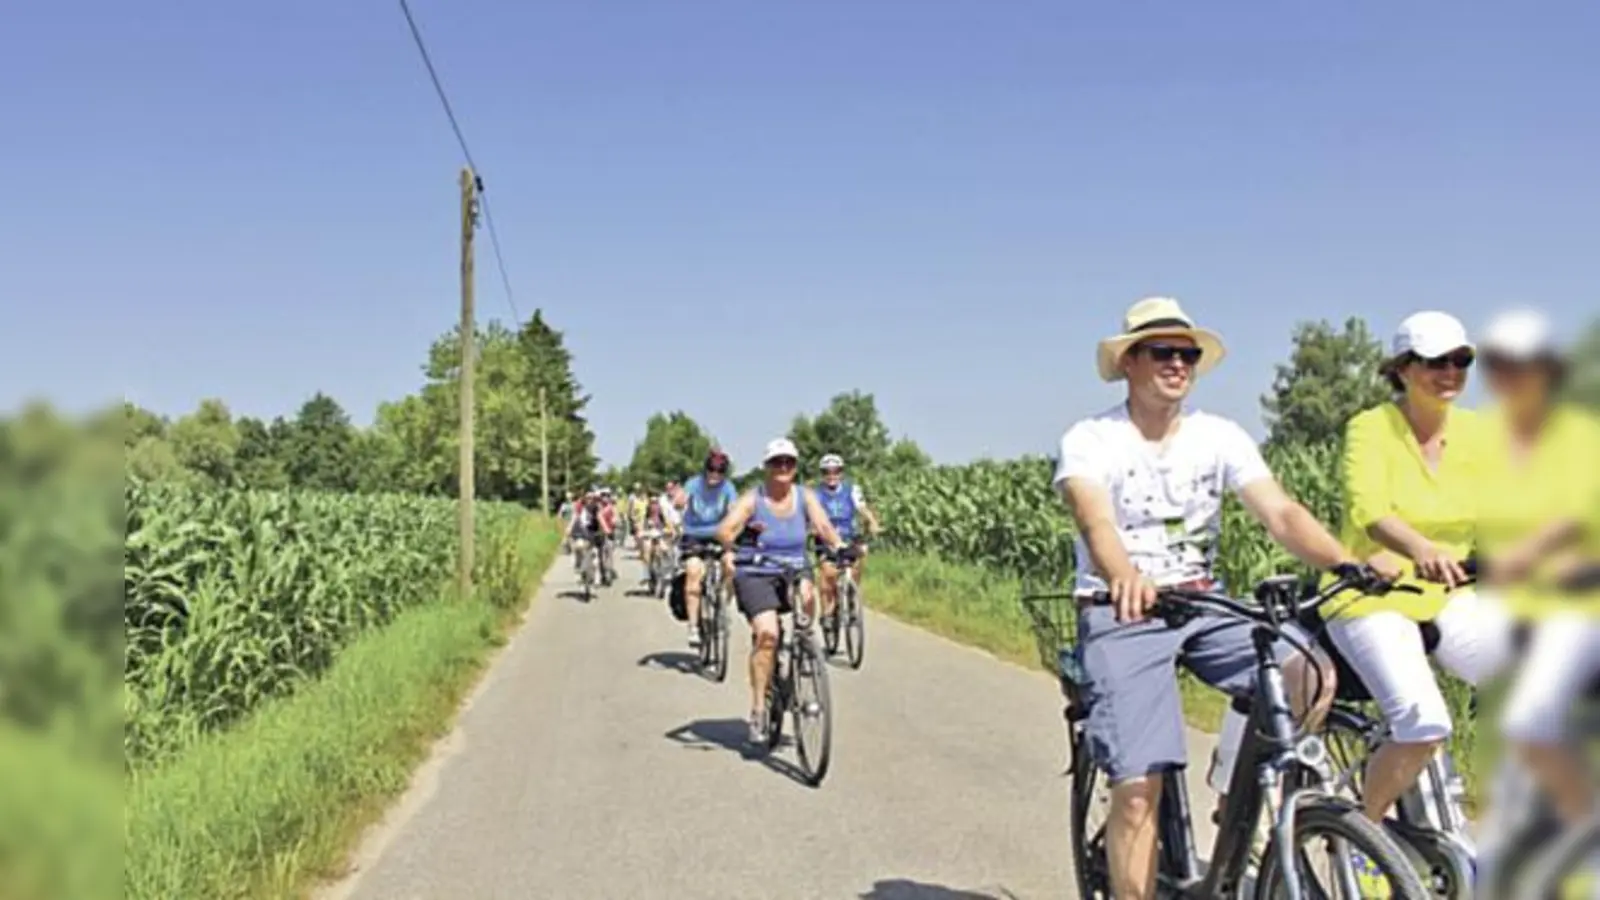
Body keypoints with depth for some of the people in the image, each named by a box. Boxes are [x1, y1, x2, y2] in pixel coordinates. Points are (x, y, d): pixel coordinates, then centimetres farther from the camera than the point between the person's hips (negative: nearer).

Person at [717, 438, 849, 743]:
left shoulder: (805, 497, 3)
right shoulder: (753, 499, -6)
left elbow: (824, 526, -11)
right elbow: (724, 530, -18)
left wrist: (839, 546, -31)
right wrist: (738, 533, -41)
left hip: (793, 572, 3)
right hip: (755, 575, -3)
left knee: (807, 592, -31)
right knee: (767, 633, -23)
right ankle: (758, 709, -10)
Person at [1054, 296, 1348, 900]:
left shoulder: (1220, 436, 4)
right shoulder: (1089, 441, -7)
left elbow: (1281, 513, -8)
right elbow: (1095, 521, -26)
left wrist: (1347, 565, -27)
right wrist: (1125, 577, -49)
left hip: (1205, 605, 4)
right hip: (1122, 613, -4)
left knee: (1312, 673, -21)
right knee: (1138, 786, -17)